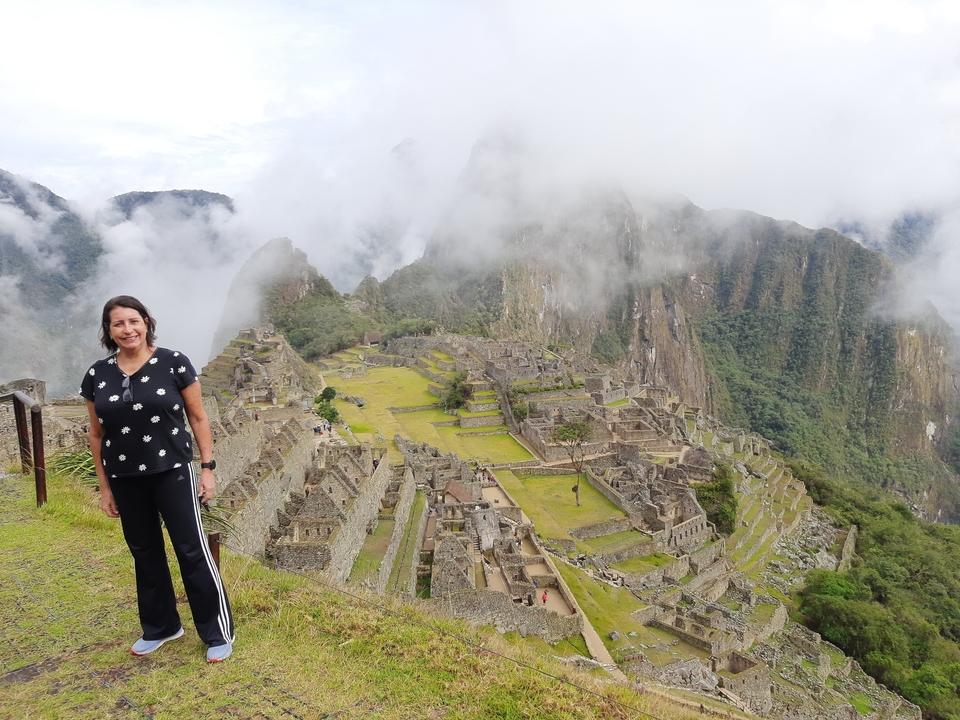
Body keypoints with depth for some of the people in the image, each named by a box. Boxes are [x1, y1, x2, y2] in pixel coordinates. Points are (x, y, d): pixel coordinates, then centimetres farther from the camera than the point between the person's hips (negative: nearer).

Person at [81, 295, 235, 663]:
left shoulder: (173, 362, -9)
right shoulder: (97, 375, 0)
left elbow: (198, 417, -4)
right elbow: (96, 434, 8)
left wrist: (208, 467, -7)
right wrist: (104, 487, 9)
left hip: (172, 472, -4)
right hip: (125, 480, 4)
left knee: (192, 551, -1)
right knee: (144, 553, 16)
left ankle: (219, 633, 12)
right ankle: (160, 627, 34)